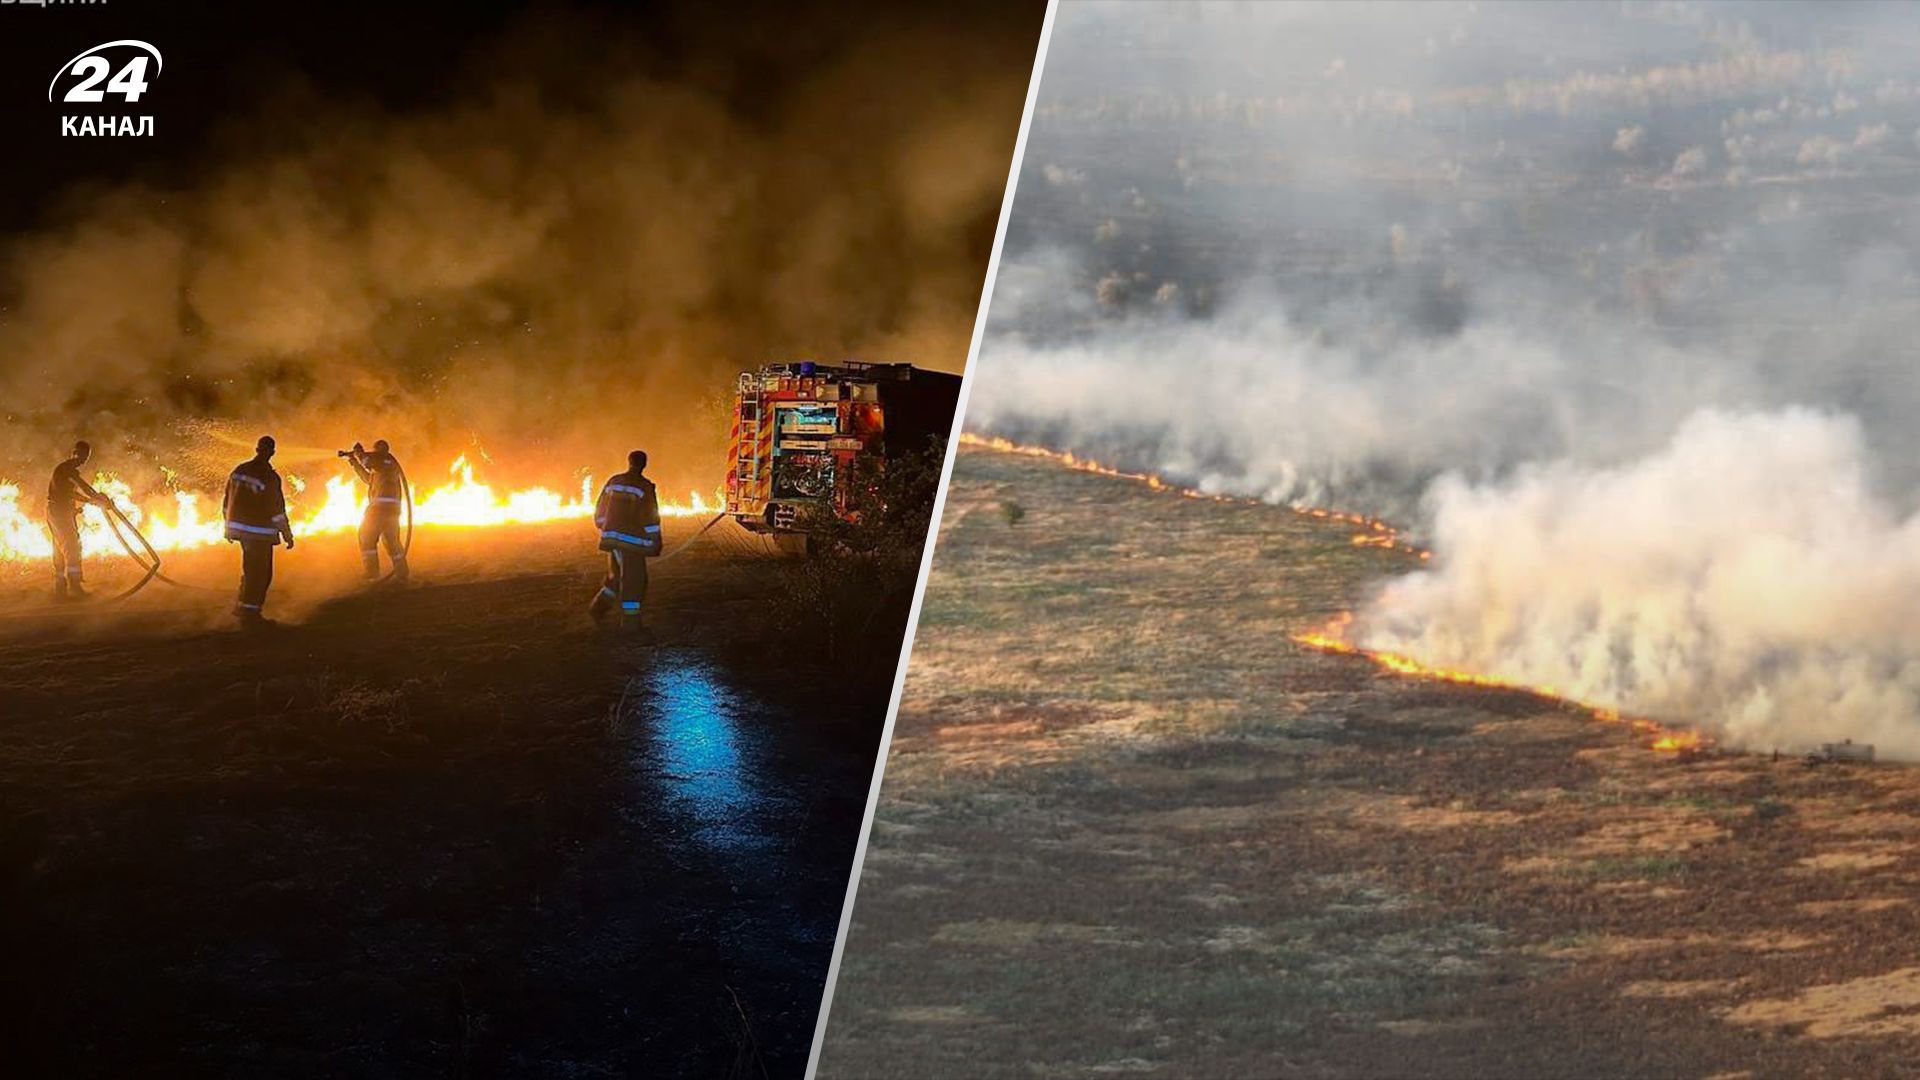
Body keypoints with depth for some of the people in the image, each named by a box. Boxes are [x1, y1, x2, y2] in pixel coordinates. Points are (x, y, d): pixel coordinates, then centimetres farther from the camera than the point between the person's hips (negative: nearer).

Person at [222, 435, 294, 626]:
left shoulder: (239, 470, 5)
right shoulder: (269, 477, -16)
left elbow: (227, 501, 12)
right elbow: (277, 509, -15)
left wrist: (229, 526, 24)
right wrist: (287, 535, -8)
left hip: (239, 526, 7)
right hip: (260, 531, -7)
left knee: (250, 569, 22)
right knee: (259, 573, 1)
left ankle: (242, 606, 28)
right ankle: (250, 613, 4)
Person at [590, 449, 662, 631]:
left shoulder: (613, 482, 8)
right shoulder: (644, 486, -9)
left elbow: (600, 511, 15)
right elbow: (650, 517, -12)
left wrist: (606, 531, 27)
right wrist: (656, 541, -4)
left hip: (612, 537, 6)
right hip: (632, 539, -6)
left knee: (617, 576, 21)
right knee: (633, 579, 1)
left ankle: (599, 606, 12)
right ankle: (630, 620, 1)